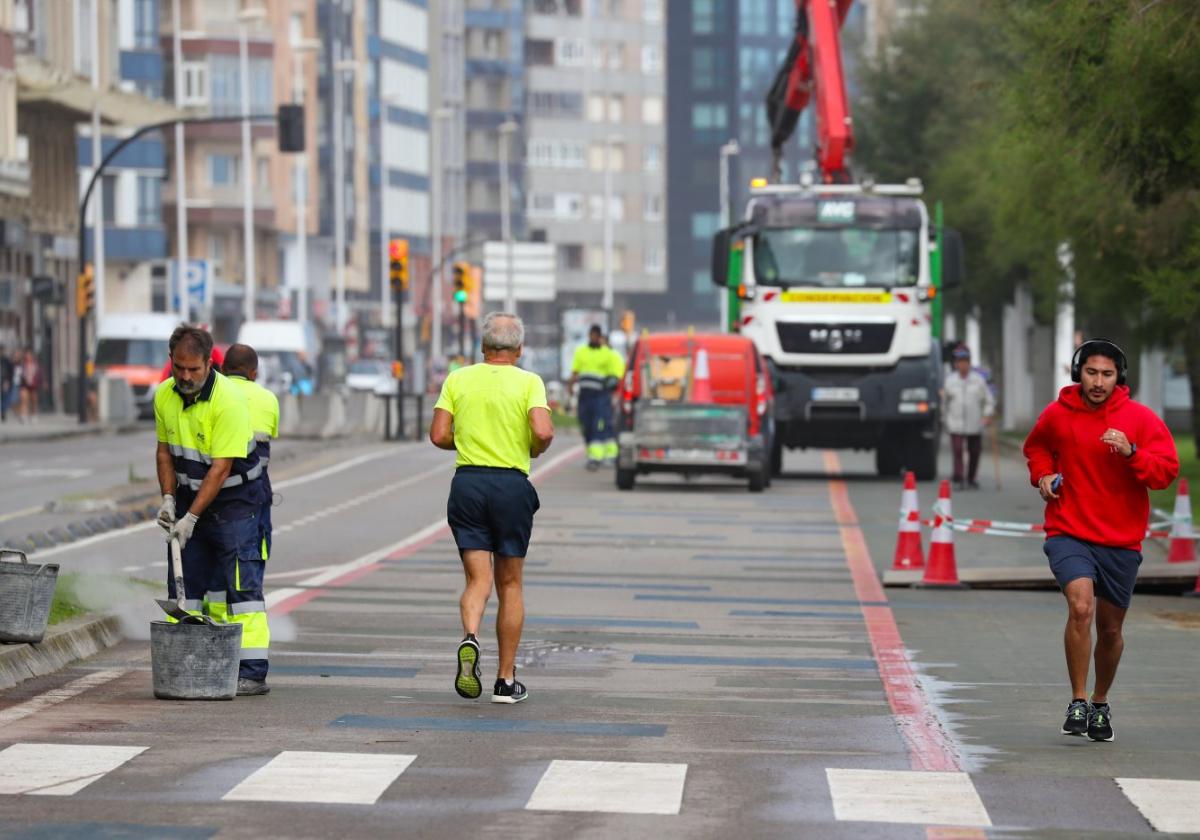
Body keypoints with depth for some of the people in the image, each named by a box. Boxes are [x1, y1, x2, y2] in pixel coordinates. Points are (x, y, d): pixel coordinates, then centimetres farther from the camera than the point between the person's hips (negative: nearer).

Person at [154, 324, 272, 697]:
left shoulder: (228, 401, -23)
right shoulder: (165, 396, -1)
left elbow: (220, 469, -23)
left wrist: (191, 518, -24)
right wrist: (168, 499, -2)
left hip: (234, 500, -7)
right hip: (190, 497, 7)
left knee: (242, 584, -11)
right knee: (184, 582, 4)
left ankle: (252, 672, -13)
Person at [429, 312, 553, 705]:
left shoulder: (458, 380, 4)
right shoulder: (528, 382, -3)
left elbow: (438, 436, 0)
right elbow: (543, 431, -16)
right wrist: (535, 449, 6)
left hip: (467, 481, 1)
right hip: (512, 486, -1)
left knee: (478, 579, 2)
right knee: (510, 585, 10)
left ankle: (470, 639, -30)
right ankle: (506, 680, 13)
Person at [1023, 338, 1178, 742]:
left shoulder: (1141, 419, -3)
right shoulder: (1057, 415, 1)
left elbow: (1167, 471, -9)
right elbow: (1036, 448, 23)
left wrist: (1131, 452, -25)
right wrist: (1043, 474, 4)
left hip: (1121, 541, 1)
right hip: (1069, 533, -1)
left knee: (1110, 629, 11)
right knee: (1081, 606, -25)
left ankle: (1100, 705, 34)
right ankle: (1078, 703, -18)